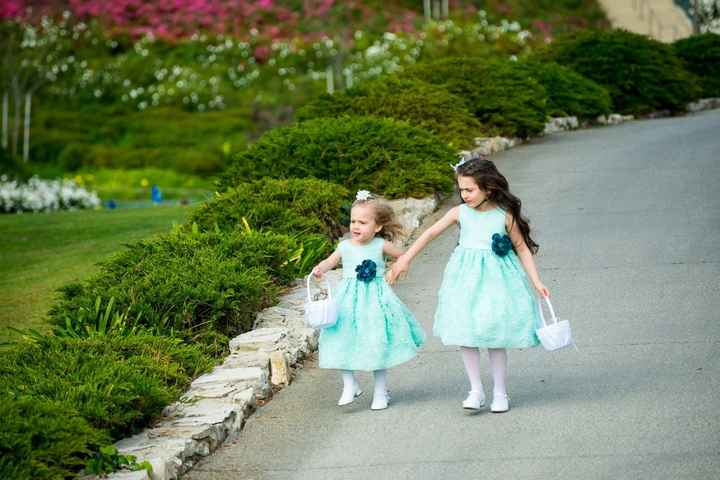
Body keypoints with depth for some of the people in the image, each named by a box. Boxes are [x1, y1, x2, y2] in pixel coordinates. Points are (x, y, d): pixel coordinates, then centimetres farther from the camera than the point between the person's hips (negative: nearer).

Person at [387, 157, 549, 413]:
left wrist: (536, 282, -3)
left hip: (495, 276, -2)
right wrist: (405, 259, 5)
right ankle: (476, 391, 9)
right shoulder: (460, 212, -1)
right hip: (466, 278, 2)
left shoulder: (505, 216, -7)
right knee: (466, 335, -1)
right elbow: (431, 233, 6)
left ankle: (499, 392, 16)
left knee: (495, 335, 2)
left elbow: (522, 248, 1)